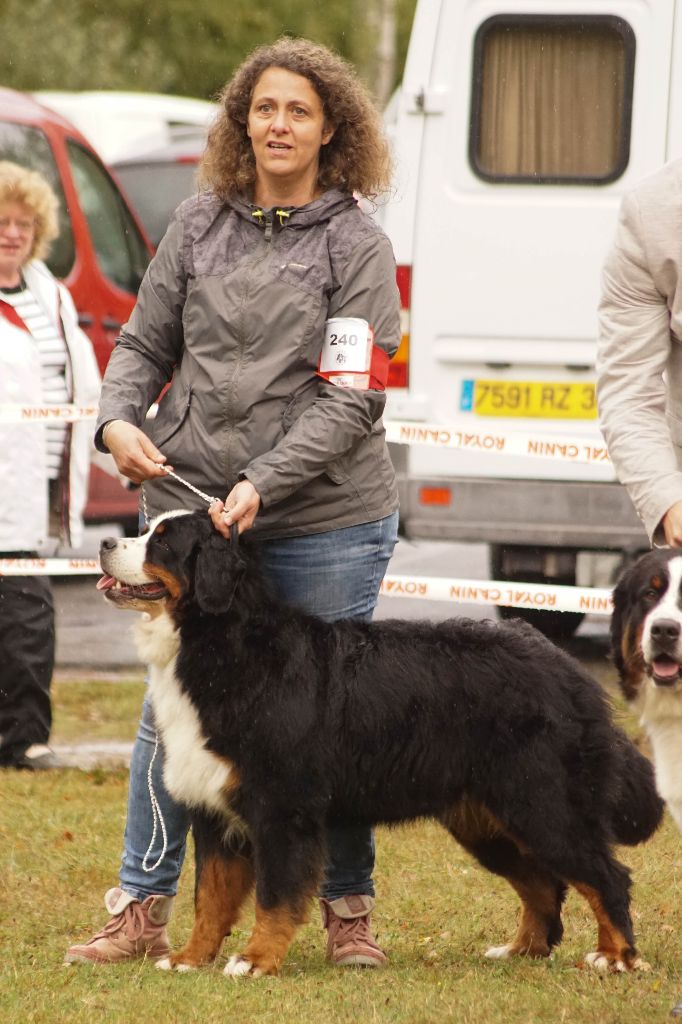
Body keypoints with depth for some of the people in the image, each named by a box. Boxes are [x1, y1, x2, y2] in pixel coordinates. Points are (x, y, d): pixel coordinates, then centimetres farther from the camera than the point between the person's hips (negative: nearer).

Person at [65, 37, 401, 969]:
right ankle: (142, 910, 9)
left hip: (325, 521, -2)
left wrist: (264, 483, -19)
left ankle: (348, 910, 17)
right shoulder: (200, 224, 8)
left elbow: (351, 399, -8)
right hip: (188, 506, 3)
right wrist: (119, 417, -6)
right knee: (172, 707, 2)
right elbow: (146, 342, 15)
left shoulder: (357, 244, -2)